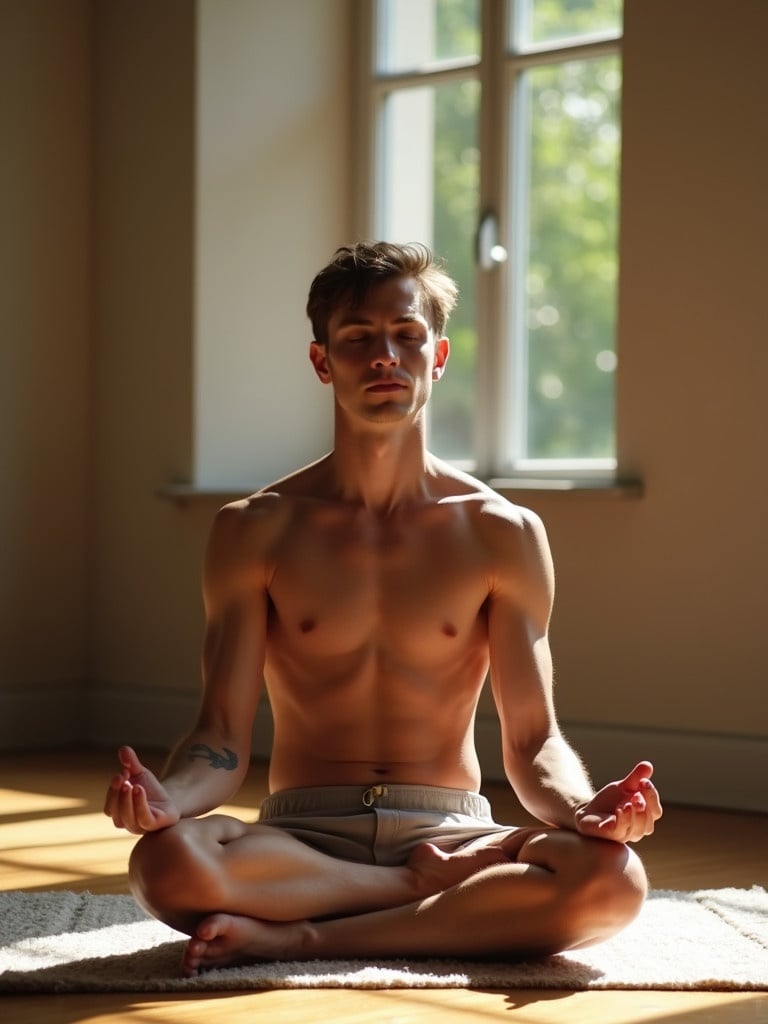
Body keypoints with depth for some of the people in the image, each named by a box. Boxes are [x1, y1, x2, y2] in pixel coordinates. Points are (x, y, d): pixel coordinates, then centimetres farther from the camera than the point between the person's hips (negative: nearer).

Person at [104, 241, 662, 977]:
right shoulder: (255, 531, 3)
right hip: (302, 835, 0)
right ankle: (437, 891, -15)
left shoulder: (503, 535, 4)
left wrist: (583, 809, -22)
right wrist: (166, 799, -26)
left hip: (448, 827, 1)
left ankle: (297, 936, -23)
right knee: (169, 862, -35)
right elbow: (222, 738, -2)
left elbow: (532, 741, 2)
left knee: (611, 877, -32)